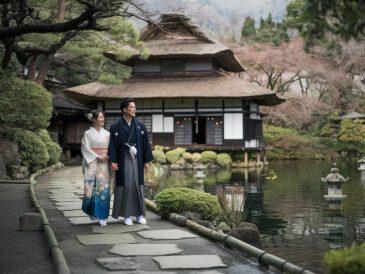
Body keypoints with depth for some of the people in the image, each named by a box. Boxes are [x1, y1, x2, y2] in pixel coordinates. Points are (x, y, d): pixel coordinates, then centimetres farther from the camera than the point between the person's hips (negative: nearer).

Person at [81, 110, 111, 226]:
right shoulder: (88, 133, 1)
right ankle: (92, 212, 16)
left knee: (103, 188, -4)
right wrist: (98, 156, -12)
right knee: (91, 188, -5)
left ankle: (101, 216, 0)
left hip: (104, 164, 2)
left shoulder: (107, 133, 9)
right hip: (91, 163, -2)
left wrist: (107, 157, -9)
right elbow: (86, 149, -5)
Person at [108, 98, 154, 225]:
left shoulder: (140, 126, 6)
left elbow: (146, 144, 7)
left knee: (137, 185, 2)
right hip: (123, 160, -2)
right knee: (126, 185, -2)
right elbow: (112, 145, -3)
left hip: (137, 160, 2)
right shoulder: (116, 127, -2)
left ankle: (140, 214, 11)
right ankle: (127, 215, 6)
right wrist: (113, 161, -11)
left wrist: (147, 161, 4)